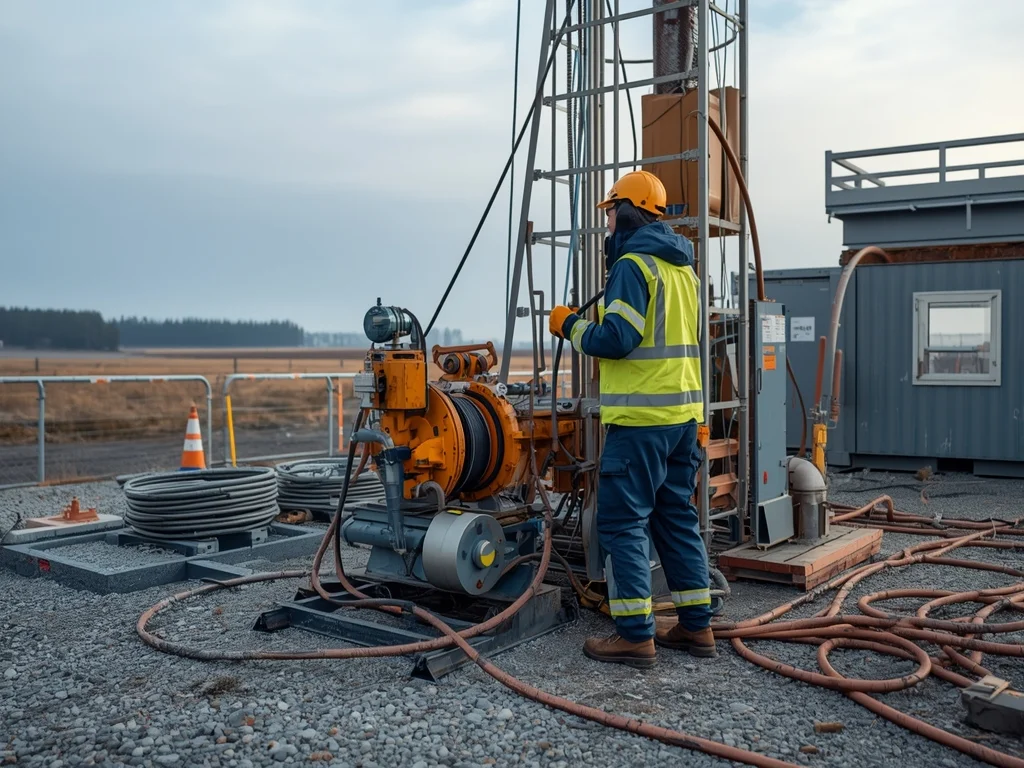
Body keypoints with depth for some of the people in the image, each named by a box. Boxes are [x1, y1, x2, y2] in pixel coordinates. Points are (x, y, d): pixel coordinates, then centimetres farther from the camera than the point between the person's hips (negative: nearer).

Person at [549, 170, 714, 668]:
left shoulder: (634, 264, -11)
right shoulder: (683, 268, 17)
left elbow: (616, 338, -19)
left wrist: (570, 326, -4)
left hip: (641, 417, -9)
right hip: (684, 412, 9)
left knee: (622, 521, -3)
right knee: (677, 517, 14)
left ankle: (635, 635, -2)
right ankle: (696, 625, 19)